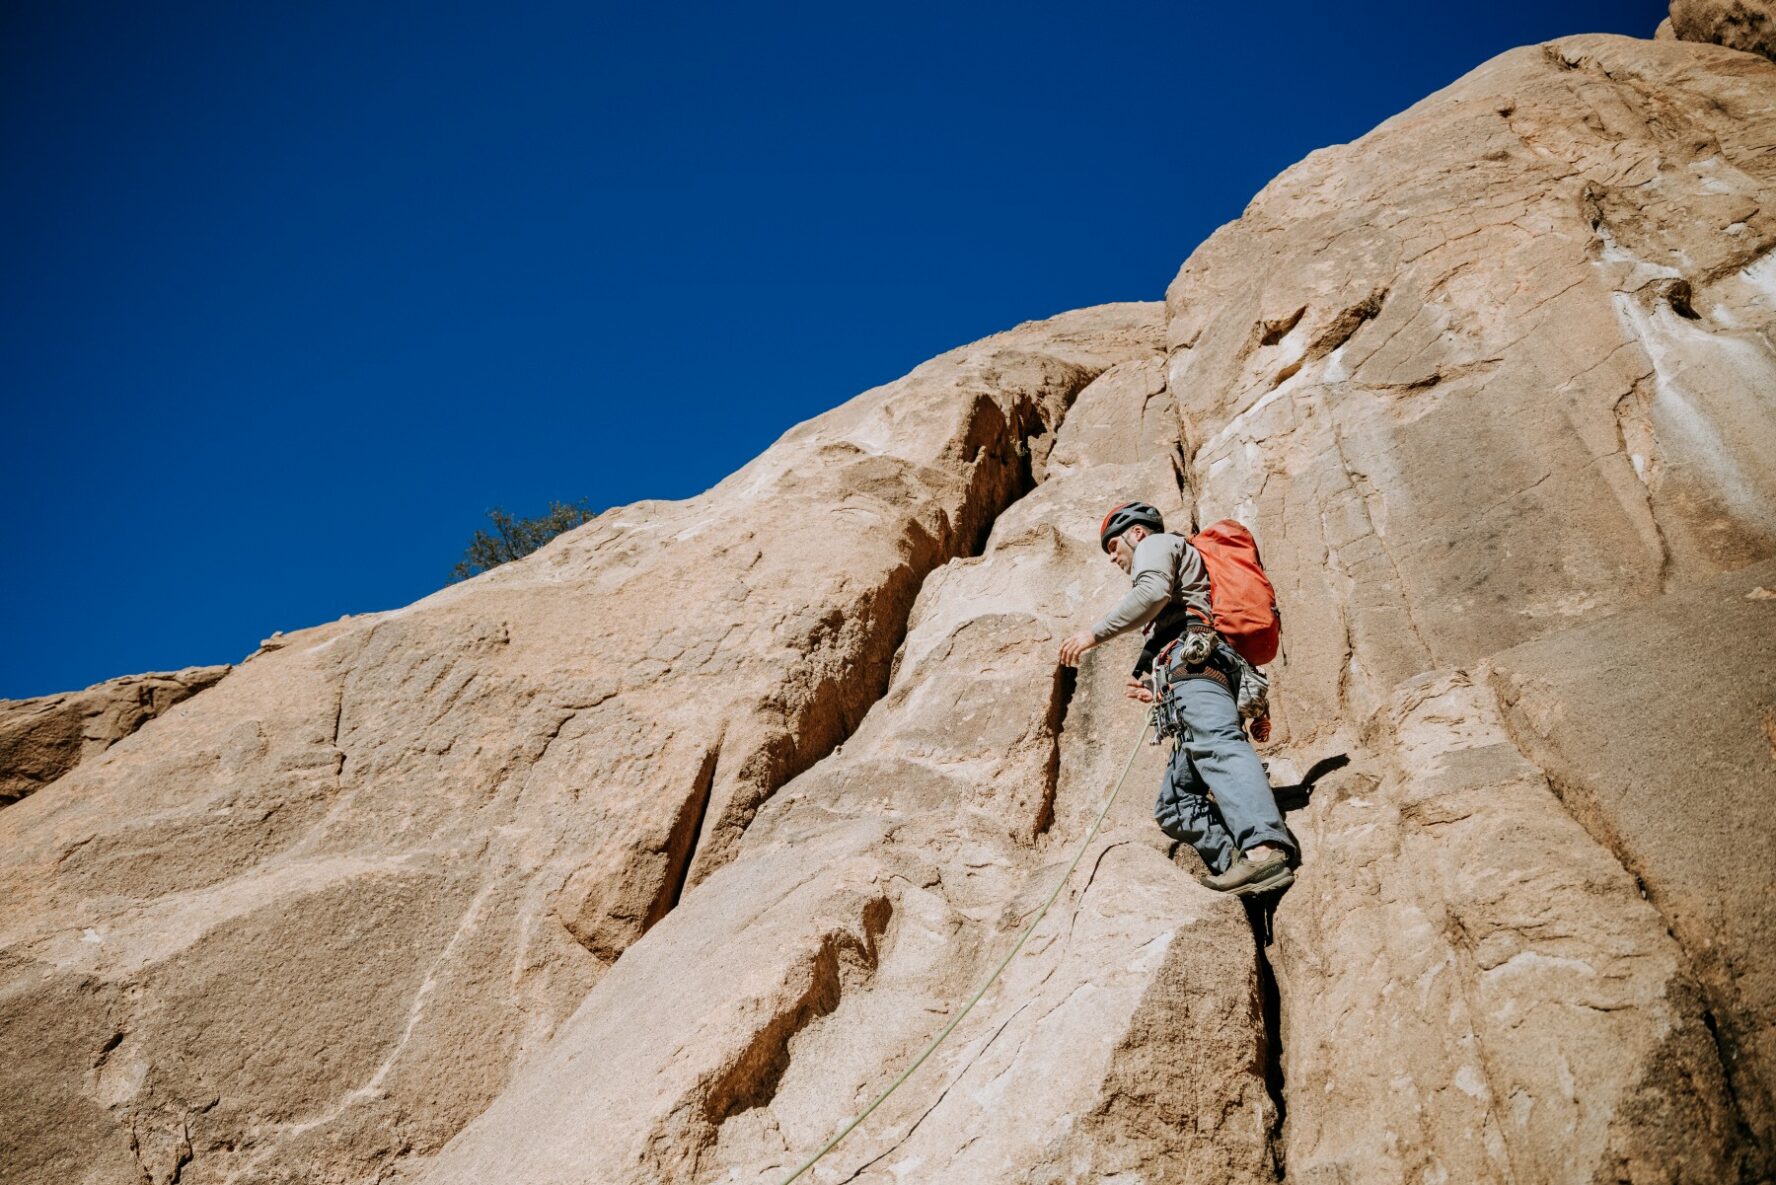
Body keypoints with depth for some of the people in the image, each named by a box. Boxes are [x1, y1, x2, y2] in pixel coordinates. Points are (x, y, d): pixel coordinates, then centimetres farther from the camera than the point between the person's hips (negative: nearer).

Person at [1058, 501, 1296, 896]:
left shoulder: (1155, 544, 17)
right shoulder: (1184, 568, 44)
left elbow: (1153, 592, -7)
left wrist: (1095, 633, -6)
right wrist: (1157, 689, 40)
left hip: (1193, 657, -10)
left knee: (1215, 743, -34)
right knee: (1174, 806, 3)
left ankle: (1266, 849, -55)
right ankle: (1237, 870, -16)